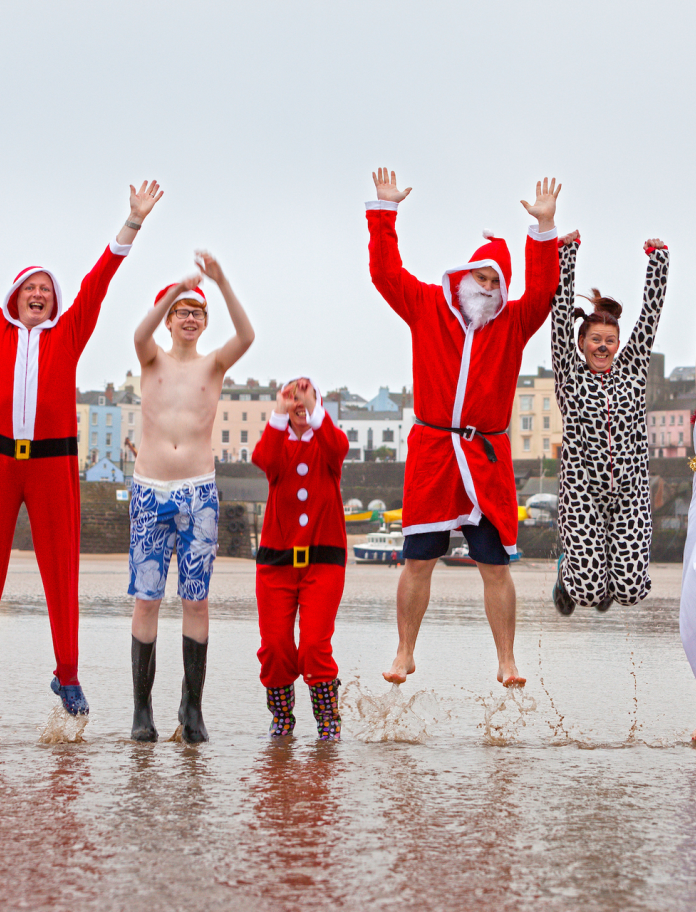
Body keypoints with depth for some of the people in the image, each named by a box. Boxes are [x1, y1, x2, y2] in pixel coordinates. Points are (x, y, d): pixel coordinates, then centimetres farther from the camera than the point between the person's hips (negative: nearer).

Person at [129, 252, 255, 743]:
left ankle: (193, 707, 5)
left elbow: (247, 337, -14)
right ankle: (143, 707, 3)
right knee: (147, 600, -2)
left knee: (197, 601, -1)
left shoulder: (214, 365, 6)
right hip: (150, 492, 0)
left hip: (199, 492, 0)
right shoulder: (153, 360, 7)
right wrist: (172, 293, -32)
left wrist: (222, 281, -25)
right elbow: (140, 335, -17)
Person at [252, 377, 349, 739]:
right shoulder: (277, 441, 8)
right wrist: (279, 414, -27)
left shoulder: (327, 441, 6)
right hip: (276, 559, 2)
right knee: (275, 646, -1)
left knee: (315, 645, -12)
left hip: (323, 561, -1)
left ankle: (329, 719, 6)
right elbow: (264, 459, -18)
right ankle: (282, 717, 20)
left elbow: (338, 448, -21)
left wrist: (314, 407, -31)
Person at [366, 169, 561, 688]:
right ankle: (405, 655, 15)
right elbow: (386, 273, 5)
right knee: (418, 562, 4)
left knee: (495, 564, 2)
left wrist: (545, 229, -13)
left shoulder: (513, 323, 9)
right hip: (431, 455, 0)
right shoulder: (428, 307, 8)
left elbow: (543, 290, -5)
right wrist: (385, 213, 0)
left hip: (487, 459, 0)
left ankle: (506, 662, 10)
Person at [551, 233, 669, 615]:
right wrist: (567, 252, -4)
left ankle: (610, 566, 31)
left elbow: (650, 311, 9)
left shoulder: (631, 370, 11)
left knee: (631, 590, -6)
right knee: (590, 591, -8)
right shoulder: (569, 375, 5)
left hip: (630, 492, 2)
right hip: (582, 492, -2)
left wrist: (658, 258, 6)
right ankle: (569, 570, 29)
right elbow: (561, 311, -1)